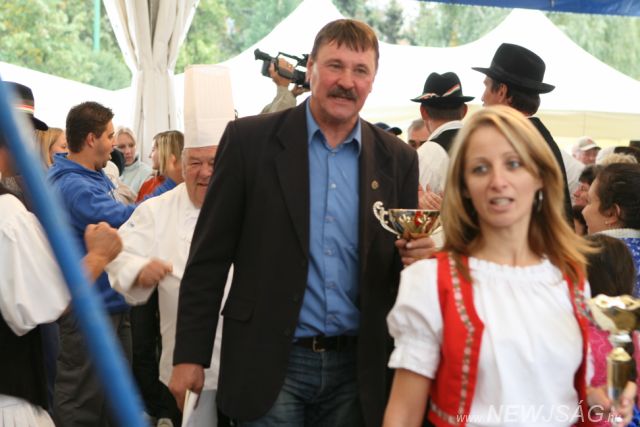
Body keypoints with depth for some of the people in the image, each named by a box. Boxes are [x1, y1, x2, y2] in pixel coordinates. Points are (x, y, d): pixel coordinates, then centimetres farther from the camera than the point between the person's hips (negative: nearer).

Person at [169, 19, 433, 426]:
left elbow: (407, 252, 12)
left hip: (358, 367, 3)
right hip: (270, 364, -3)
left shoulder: (397, 158, 5)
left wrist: (419, 254, -12)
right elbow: (210, 256, -2)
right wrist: (190, 355, -5)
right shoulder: (250, 140, -3)